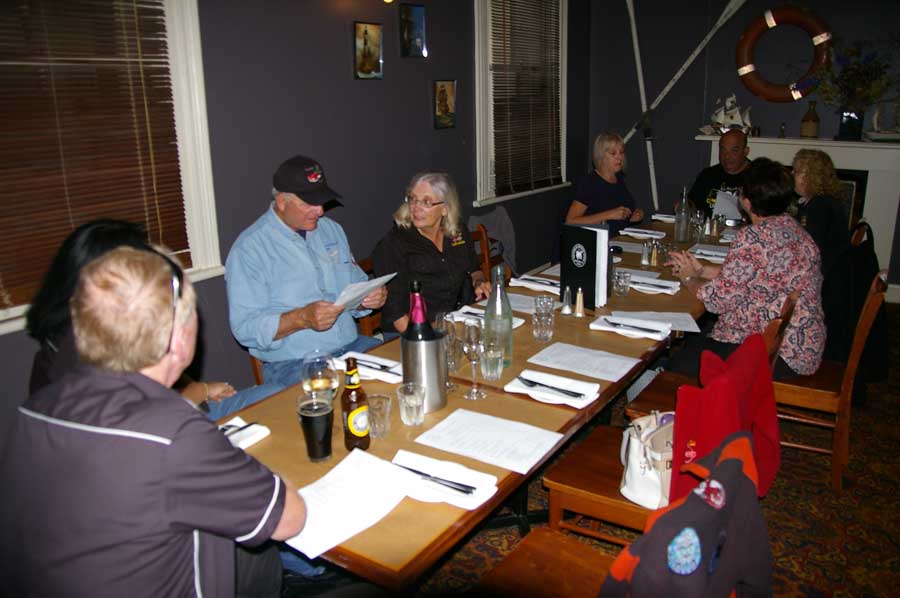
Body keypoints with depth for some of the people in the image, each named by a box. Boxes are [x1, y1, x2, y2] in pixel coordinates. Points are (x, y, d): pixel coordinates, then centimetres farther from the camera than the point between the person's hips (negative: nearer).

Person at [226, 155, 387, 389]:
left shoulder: (331, 230, 14)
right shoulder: (249, 249, -8)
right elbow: (245, 327, -13)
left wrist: (373, 295, -3)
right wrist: (302, 318, -27)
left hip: (351, 345, 7)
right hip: (293, 363, -7)